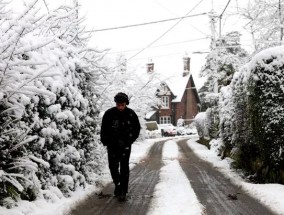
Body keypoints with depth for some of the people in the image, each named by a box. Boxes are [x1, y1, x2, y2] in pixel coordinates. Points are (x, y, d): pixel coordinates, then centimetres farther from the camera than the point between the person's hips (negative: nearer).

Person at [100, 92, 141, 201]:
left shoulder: (131, 114, -4)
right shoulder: (109, 114, -7)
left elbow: (137, 129, 8)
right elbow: (103, 130, 2)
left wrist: (129, 141, 1)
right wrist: (105, 142, -4)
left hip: (125, 145, 0)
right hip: (112, 144, 1)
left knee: (124, 167, -3)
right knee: (113, 166, 4)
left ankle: (123, 191, 1)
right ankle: (117, 184, 29)